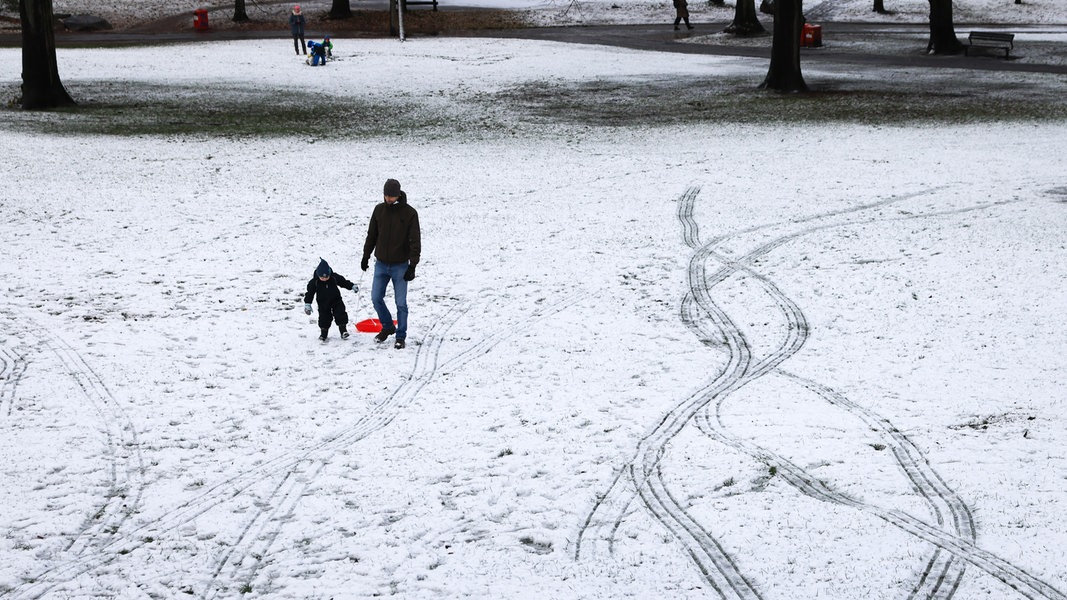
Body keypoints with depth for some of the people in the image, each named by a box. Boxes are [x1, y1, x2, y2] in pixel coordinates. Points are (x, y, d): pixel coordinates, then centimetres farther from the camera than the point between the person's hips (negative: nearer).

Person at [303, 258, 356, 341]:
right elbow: (309, 293, -8)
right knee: (324, 318, 1)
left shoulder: (334, 277, -12)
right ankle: (323, 334, 17)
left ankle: (343, 331, 2)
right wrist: (307, 304, -10)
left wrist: (352, 286, 2)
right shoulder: (314, 282, -14)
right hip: (323, 304, 0)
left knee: (340, 315, -6)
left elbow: (344, 282, 3)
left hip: (336, 301, 0)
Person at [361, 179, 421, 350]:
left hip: (400, 265, -4)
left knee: (401, 303, 1)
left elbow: (415, 241, -12)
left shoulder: (409, 213, -11)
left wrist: (412, 266, -18)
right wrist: (366, 256, 14)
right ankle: (387, 327, 26)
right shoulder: (379, 210, 0)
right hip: (381, 264, 4)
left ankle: (401, 336, 13)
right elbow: (372, 235, 12)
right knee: (376, 298, 5)